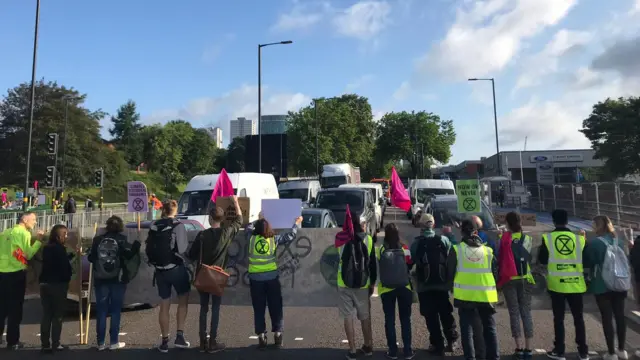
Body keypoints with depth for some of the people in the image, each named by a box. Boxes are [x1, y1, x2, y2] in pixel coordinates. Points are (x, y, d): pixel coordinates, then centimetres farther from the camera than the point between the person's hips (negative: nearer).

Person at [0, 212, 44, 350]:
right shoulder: (24, 233, -8)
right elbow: (28, 254, -13)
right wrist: (38, 240, -8)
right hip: (16, 274, -7)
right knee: (15, 308, 3)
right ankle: (13, 342, 8)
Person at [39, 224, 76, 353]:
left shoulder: (46, 248, 10)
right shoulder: (59, 248, -15)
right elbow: (65, 266, -16)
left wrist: (73, 254, 21)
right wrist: (68, 278, 3)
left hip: (45, 284, 8)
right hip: (58, 284, -8)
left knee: (46, 315, 10)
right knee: (57, 315, 2)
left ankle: (45, 344, 13)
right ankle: (55, 344, 5)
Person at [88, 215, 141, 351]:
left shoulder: (98, 239, 3)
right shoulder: (121, 239, -6)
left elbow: (91, 258, 6)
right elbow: (129, 255, -15)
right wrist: (137, 243, -2)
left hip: (100, 279, 3)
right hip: (117, 279, -2)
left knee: (101, 311, 8)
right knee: (115, 310, 5)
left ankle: (101, 343, 11)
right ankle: (114, 342, 7)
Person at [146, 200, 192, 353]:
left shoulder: (153, 227, 3)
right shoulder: (178, 226, -13)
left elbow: (148, 249, 7)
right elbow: (183, 249, -17)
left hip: (160, 270, 4)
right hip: (177, 269, -4)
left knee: (164, 306, 14)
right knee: (183, 301, 15)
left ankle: (164, 342, 21)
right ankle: (179, 336, 9)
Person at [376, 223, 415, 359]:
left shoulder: (379, 250, -9)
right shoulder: (404, 248, -8)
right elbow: (410, 266, 1)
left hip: (386, 289, 0)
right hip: (404, 288, 1)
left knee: (389, 319, 10)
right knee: (405, 319, 11)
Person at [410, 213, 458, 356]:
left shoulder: (416, 243, -8)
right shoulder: (444, 240, -4)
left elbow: (412, 260, -2)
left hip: (424, 285, -2)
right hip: (442, 284, 2)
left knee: (431, 317, 6)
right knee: (446, 314, 18)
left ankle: (438, 345, 10)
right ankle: (451, 340, 21)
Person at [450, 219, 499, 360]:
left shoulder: (456, 250, -5)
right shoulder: (488, 250, 2)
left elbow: (450, 273, 1)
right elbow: (495, 273, 9)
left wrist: (453, 288, 18)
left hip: (465, 295, -2)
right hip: (486, 295, 2)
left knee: (467, 328, 7)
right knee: (490, 327, 16)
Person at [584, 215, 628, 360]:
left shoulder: (595, 243, -13)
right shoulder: (619, 241, 5)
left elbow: (587, 263, -6)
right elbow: (625, 261, 16)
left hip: (602, 286, -6)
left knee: (607, 317, 1)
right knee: (620, 315, 13)